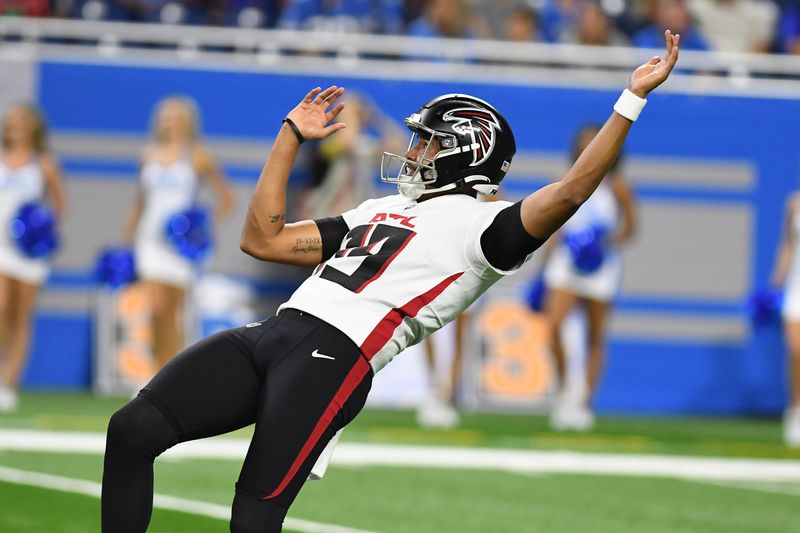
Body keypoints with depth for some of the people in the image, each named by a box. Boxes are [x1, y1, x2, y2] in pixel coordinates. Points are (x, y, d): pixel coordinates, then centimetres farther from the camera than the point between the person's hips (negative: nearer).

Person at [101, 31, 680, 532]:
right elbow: (262, 238, 35)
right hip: (265, 334, 8)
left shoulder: (480, 225, 6)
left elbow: (568, 192, -9)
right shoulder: (377, 212, 32)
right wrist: (292, 136, 37)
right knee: (132, 430, -8)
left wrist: (632, 98, -9)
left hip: (332, 356, -7)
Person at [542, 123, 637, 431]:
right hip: (565, 263, 1)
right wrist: (544, 270, 15)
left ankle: (584, 405, 12)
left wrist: (610, 241, -17)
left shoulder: (616, 187, 0)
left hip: (600, 267, -1)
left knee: (595, 338, 3)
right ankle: (563, 391, -1)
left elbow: (629, 229, 4)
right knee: (553, 324, -18)